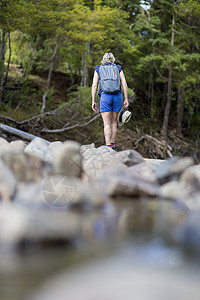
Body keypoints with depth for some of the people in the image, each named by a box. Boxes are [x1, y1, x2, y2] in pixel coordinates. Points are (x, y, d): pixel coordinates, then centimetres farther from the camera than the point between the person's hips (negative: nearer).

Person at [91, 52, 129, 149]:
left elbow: (94, 85, 4)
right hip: (117, 96, 2)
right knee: (114, 122, 13)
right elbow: (124, 83, 4)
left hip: (105, 96, -2)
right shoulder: (118, 68, 15)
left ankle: (108, 147, -15)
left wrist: (93, 101, 5)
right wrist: (126, 99, 4)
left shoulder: (98, 69, 12)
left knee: (107, 124, -4)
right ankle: (112, 145, 17)